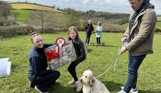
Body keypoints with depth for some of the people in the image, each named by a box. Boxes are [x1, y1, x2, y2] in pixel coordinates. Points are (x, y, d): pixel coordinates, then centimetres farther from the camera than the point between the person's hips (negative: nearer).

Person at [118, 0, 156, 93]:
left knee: (132, 70, 3)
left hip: (140, 48, -8)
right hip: (133, 46, 8)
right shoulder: (135, 11, 6)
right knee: (133, 69, 19)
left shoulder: (149, 13, -20)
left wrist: (127, 47, -21)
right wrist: (126, 35, -2)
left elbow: (142, 35, -24)